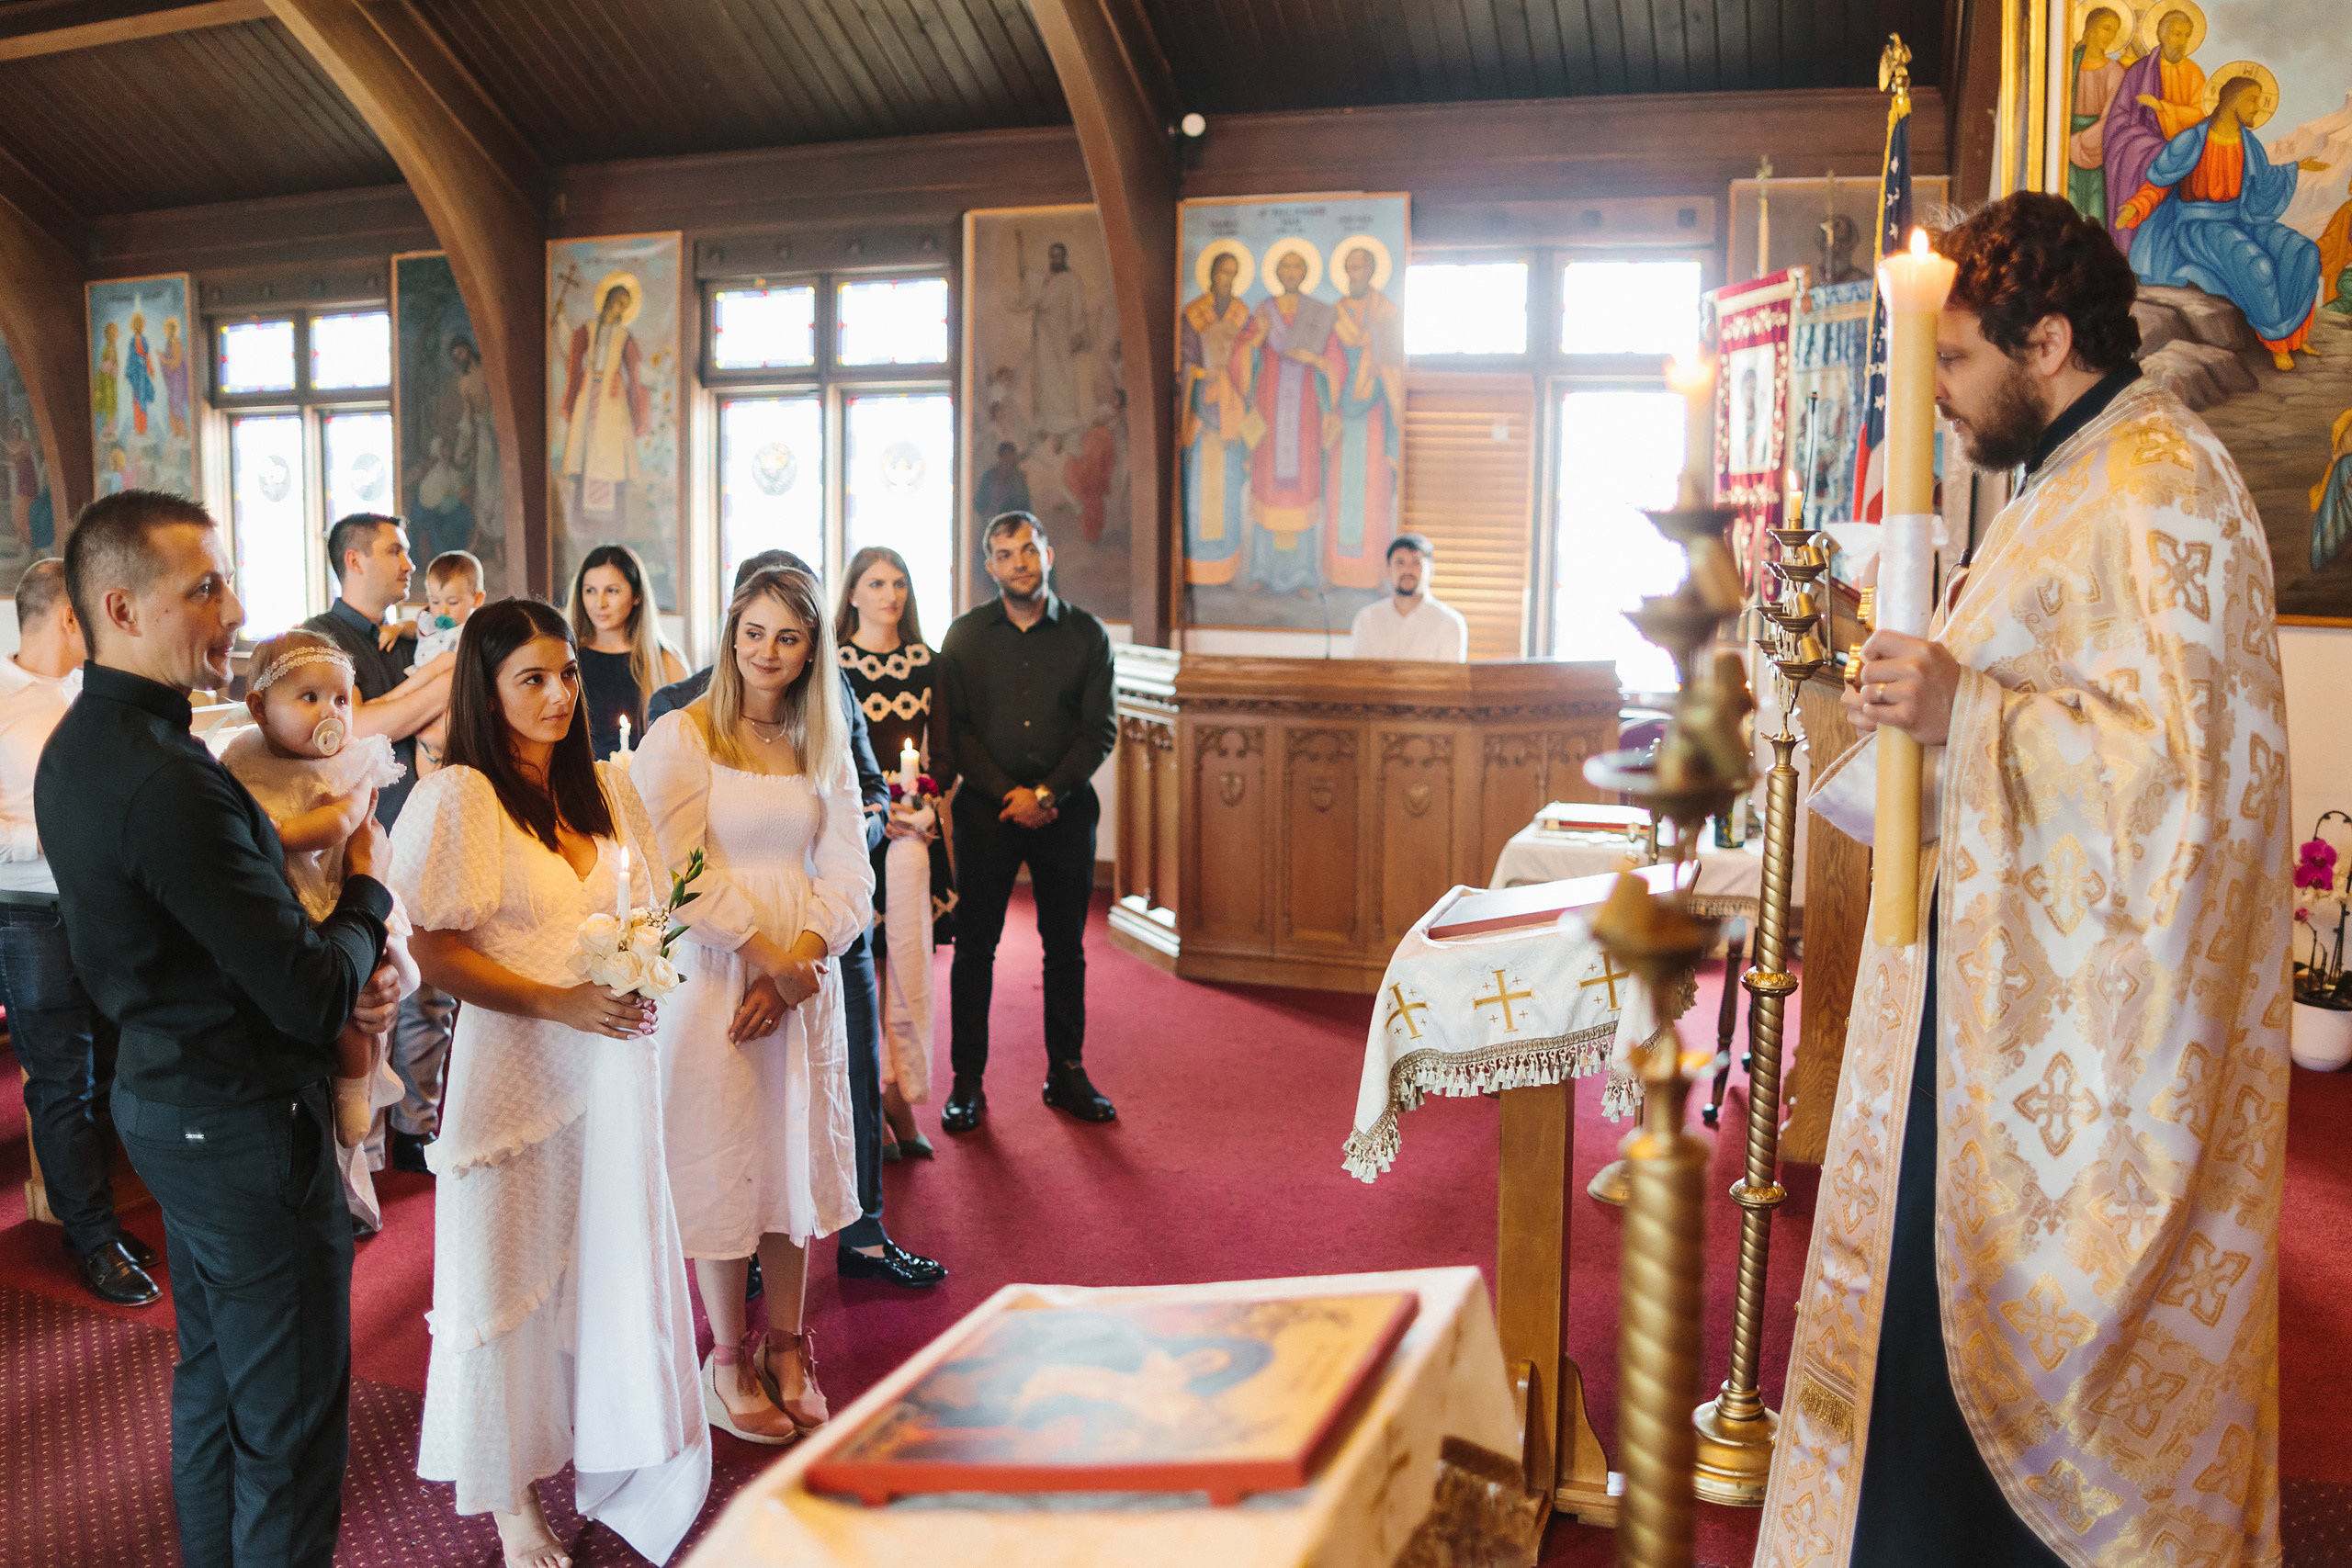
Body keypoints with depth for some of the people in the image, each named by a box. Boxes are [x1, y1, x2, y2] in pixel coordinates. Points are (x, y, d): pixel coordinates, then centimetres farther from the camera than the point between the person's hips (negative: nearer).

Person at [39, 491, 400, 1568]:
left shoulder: (76, 748, 4)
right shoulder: (167, 781, -28)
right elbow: (314, 997, -25)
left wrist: (336, 977, 0)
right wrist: (366, 888, -7)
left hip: (164, 1101, 10)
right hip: (246, 1125, -10)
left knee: (212, 1380, 25)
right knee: (289, 1421, 6)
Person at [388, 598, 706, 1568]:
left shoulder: (606, 790, 8)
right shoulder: (460, 798, -10)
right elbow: (438, 954, -12)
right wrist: (560, 1003, -21)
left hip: (613, 1060, 5)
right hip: (515, 1068, -5)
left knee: (613, 1261, 12)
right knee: (511, 1273, 7)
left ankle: (612, 1466, 29)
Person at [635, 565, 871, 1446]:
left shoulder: (825, 749, 10)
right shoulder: (682, 737, -3)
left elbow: (848, 877, 4)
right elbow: (678, 871, -11)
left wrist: (800, 958, -11)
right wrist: (762, 953, -14)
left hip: (806, 983, 4)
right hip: (712, 978, -4)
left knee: (795, 1157, 10)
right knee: (722, 1162, 3)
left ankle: (786, 1348, 25)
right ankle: (730, 1361, 19)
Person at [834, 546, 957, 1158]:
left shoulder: (926, 663, 12)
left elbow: (943, 750, 12)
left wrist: (928, 807, -5)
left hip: (912, 829, 3)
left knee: (907, 965, -8)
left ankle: (899, 1097, 2)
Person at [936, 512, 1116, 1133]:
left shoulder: (1087, 634, 4)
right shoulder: (965, 635, 5)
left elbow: (1099, 731, 0)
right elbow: (955, 728, 1)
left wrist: (1046, 793, -11)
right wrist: (1007, 794, -10)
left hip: (1065, 808, 1)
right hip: (986, 806, 0)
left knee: (1066, 945, 7)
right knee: (974, 945, 2)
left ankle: (1067, 1074, 20)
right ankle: (967, 1081, 11)